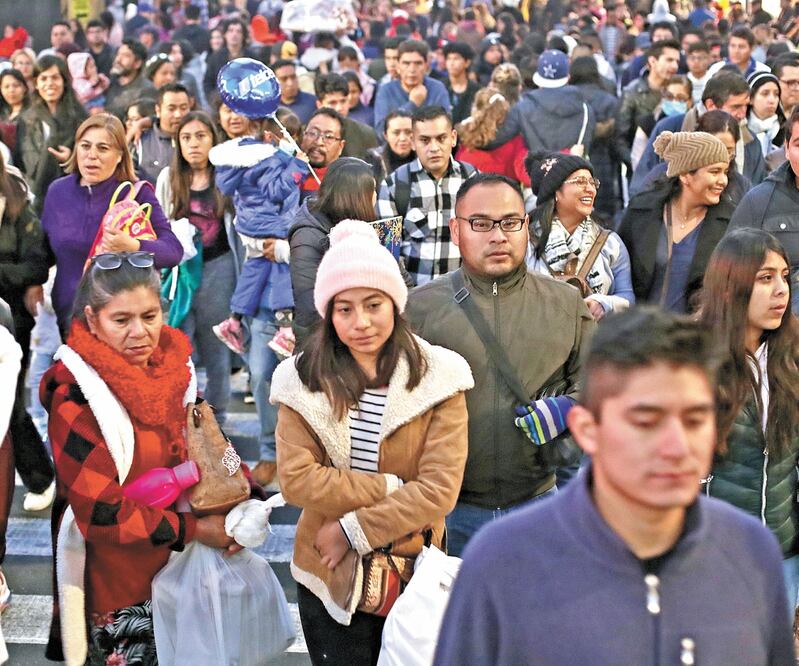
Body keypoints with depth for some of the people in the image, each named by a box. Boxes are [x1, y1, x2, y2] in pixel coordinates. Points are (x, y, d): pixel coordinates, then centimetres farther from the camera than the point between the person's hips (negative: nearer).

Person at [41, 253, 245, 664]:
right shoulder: (76, 398, -19)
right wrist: (194, 528, -19)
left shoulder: (173, 364, 0)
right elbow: (99, 511, -21)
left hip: (180, 563, 6)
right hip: (114, 580, -6)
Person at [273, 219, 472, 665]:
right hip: (329, 577, 1)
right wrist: (391, 488, -17)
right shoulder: (303, 380, -4)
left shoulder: (438, 377, -9)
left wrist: (354, 530, -17)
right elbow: (297, 480, -12)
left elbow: (440, 489, -15)